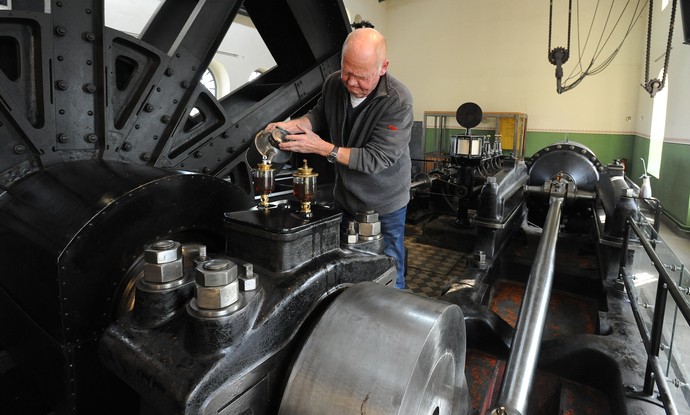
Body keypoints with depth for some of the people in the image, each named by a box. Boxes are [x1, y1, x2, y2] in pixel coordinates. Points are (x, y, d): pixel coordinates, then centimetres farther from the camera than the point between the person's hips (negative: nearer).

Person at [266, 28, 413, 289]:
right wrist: (295, 125, -7)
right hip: (345, 199, 6)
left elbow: (376, 159, -27)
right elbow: (320, 115, 14)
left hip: (384, 206, -5)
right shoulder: (334, 84, -6)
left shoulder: (398, 101, -25)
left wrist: (322, 148, -27)